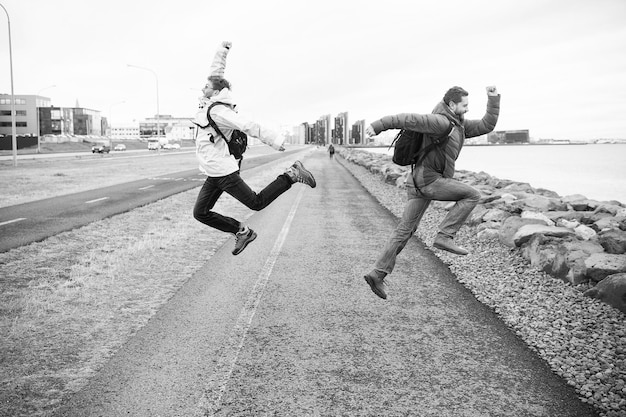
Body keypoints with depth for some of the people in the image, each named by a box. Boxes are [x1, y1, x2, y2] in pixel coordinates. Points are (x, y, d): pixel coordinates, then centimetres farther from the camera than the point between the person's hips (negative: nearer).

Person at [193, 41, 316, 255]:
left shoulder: (218, 111, -16)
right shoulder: (210, 103, 9)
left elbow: (247, 125, -24)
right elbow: (216, 72, 18)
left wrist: (273, 139, -30)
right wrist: (223, 50, 26)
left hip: (224, 172, -9)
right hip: (214, 175, 9)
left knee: (256, 203, -2)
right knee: (200, 213, 7)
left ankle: (291, 175, 6)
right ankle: (241, 231, 14)